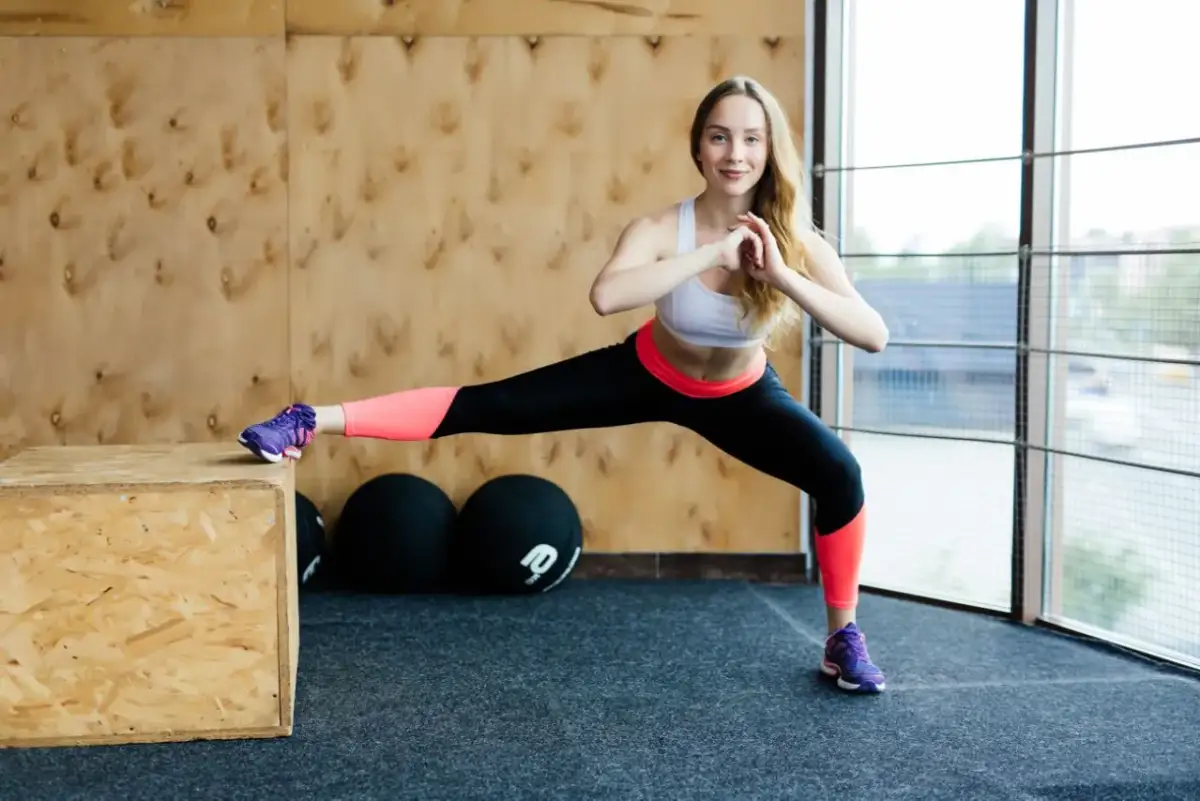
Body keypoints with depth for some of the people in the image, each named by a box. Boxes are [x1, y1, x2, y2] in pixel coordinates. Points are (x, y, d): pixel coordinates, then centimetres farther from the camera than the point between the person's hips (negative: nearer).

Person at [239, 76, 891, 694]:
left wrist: (782, 276, -45)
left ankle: (843, 638, 6)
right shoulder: (662, 229, -28)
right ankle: (311, 423, -11)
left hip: (737, 395, 2)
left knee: (839, 474, -16)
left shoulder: (797, 243, -24)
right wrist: (711, 254, -49)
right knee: (494, 406, -14)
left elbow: (875, 335, -34)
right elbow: (604, 296, -48)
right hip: (648, 374, -1)